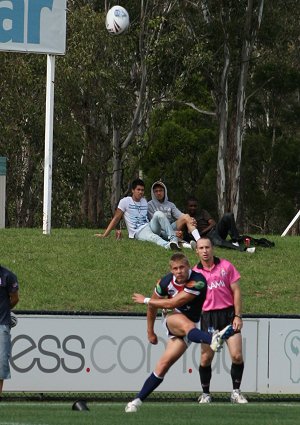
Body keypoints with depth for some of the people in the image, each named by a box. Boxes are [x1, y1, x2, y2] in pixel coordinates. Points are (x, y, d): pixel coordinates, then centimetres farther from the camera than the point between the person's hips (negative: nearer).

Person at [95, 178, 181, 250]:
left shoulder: (144, 201, 22)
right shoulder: (125, 201, 5)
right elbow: (116, 219, 4)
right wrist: (104, 235, -1)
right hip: (138, 232, -5)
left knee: (158, 214, -25)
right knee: (151, 236, -41)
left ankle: (173, 239, -38)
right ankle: (167, 245, -72)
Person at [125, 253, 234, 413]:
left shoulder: (197, 281, -24)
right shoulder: (165, 282, -9)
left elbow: (172, 303, -24)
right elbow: (153, 306, 9)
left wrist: (145, 300, -13)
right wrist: (150, 332, 17)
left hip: (189, 325, -3)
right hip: (173, 319, 3)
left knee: (164, 365, -11)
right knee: (186, 324, -36)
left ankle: (137, 400, -9)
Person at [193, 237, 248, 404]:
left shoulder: (226, 266, 1)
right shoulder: (195, 273, 4)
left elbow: (236, 291, 2)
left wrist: (238, 316, -4)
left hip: (228, 313, -1)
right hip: (208, 316, 1)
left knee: (237, 355, -8)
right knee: (206, 357, -3)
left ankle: (236, 392, 5)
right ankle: (206, 394, 11)